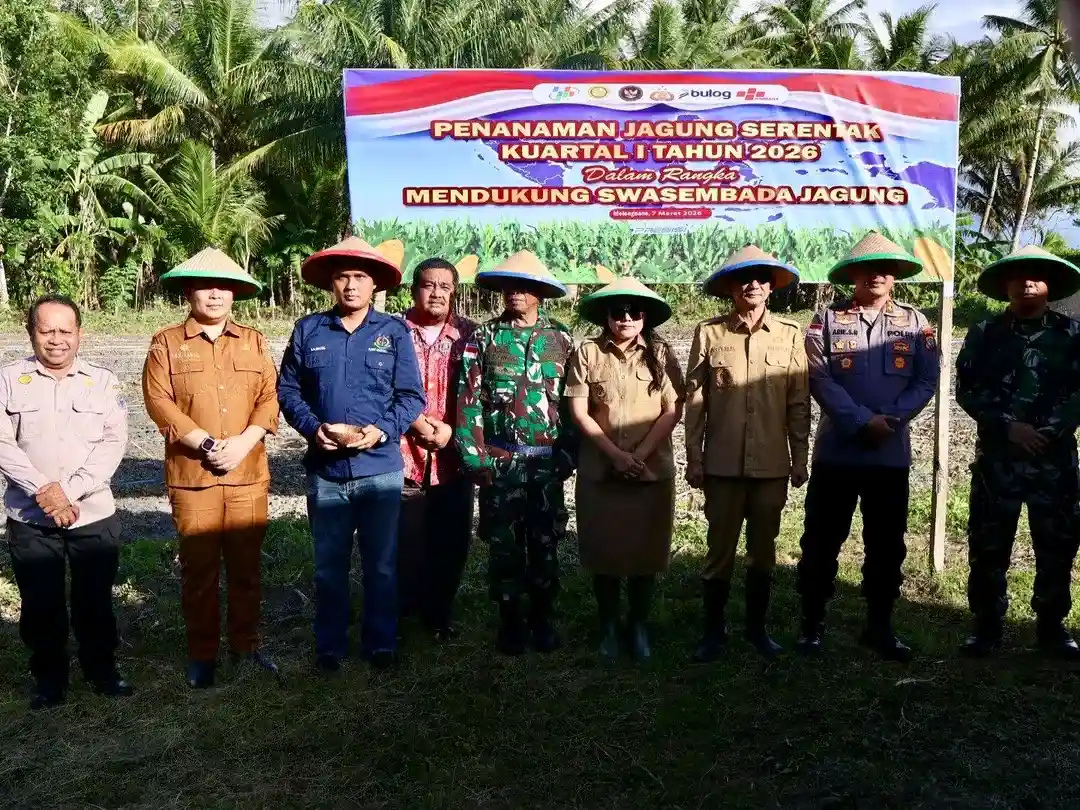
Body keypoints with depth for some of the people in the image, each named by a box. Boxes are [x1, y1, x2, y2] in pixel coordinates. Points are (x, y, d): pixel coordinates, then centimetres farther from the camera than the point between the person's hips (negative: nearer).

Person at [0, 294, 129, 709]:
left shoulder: (103, 381, 3)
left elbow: (114, 442, -6)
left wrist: (70, 491, -16)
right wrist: (43, 489, -18)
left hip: (94, 516, 0)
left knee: (95, 601, 9)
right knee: (41, 605, 9)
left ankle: (101, 670, 28)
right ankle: (48, 677, 27)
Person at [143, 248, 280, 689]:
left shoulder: (254, 341, 11)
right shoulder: (166, 343, 4)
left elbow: (269, 398, 3)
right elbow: (159, 401, -6)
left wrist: (242, 443, -12)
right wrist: (206, 444, -16)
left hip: (248, 473, 2)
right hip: (192, 475, -2)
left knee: (246, 565, 9)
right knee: (198, 568, 5)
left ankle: (245, 644, 25)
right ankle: (202, 653, 18)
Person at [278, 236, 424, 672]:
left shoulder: (394, 331, 1)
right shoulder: (307, 330, 4)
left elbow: (411, 397, -2)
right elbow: (288, 390, 5)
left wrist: (379, 431, -18)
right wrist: (314, 428, -12)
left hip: (380, 469, -1)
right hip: (324, 469, 1)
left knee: (381, 565, 9)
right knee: (329, 565, 11)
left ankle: (380, 644, 24)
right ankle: (329, 646, 26)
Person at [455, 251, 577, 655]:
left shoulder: (561, 338, 4)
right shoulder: (483, 338, 1)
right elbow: (468, 400, -2)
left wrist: (569, 454, -1)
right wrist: (474, 456, -9)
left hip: (546, 460, 1)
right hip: (499, 460, -1)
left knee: (545, 542, 9)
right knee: (503, 544, 7)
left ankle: (543, 619, 24)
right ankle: (510, 620, 22)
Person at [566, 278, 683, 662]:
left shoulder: (661, 354, 1)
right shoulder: (587, 353, -1)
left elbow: (673, 411, -3)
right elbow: (579, 412, -4)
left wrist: (640, 454, -13)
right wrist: (615, 454, -12)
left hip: (652, 471, 1)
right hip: (599, 470, 0)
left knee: (646, 552, 8)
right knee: (604, 552, 7)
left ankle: (639, 627, 25)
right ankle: (608, 627, 23)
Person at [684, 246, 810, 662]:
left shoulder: (790, 334, 3)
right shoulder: (709, 333, 0)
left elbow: (799, 403, 6)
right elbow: (694, 402, 0)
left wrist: (800, 458, 4)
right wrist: (693, 459, -2)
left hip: (772, 464, 2)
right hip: (723, 463, -1)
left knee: (763, 550, 12)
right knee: (720, 549, 6)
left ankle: (756, 626, 28)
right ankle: (714, 629, 21)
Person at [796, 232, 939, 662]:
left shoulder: (915, 322, 6)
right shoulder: (827, 320, 0)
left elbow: (926, 380, 0)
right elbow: (819, 378, -9)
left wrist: (890, 419, -14)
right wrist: (862, 421, -17)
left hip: (892, 453, 2)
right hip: (836, 450, -2)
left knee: (887, 544, 10)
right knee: (822, 540, 5)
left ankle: (879, 626, 24)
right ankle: (812, 622, 18)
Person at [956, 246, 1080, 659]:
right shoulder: (984, 334, 6)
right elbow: (966, 391, 0)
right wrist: (1009, 427, -12)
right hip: (996, 459, 0)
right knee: (988, 548, 3)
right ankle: (987, 626, 16)